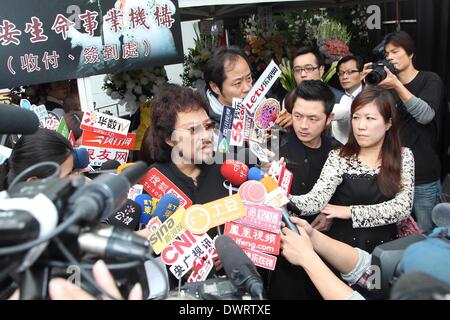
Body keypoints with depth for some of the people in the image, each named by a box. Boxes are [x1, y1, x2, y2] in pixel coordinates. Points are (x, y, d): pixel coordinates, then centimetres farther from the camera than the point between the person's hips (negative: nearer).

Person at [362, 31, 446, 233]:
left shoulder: (430, 80, 0)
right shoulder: (387, 84, 13)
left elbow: (426, 115, -17)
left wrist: (397, 86, -25)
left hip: (423, 177, -3)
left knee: (426, 235, 3)